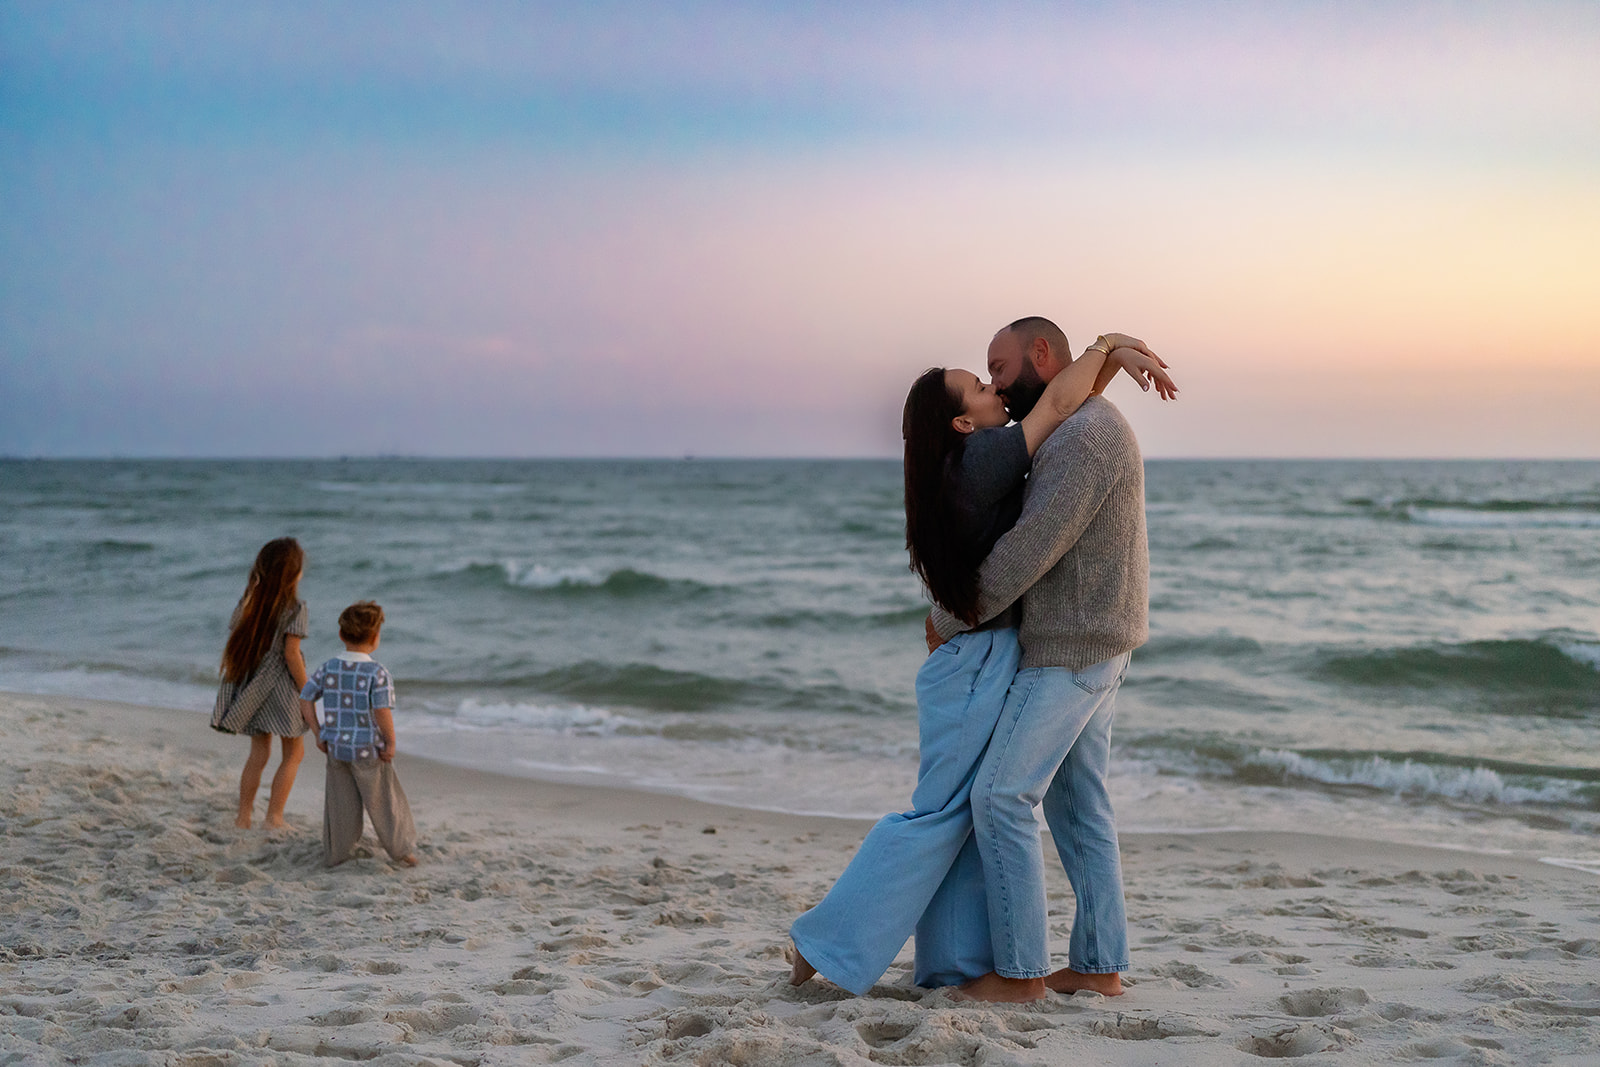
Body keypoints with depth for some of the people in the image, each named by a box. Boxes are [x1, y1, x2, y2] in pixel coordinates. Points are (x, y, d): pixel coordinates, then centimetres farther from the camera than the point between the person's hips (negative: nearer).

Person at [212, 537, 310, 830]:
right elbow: (291, 654, -17)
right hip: (281, 685, -6)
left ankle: (243, 817, 16)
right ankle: (274, 817, 4)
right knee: (294, 753, 9)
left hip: (251, 685, 6)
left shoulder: (247, 601, 3)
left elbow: (233, 645, 5)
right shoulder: (294, 607, -14)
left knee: (258, 754, 16)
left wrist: (234, 683, 16)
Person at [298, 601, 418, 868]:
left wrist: (318, 733, 8)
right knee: (384, 802, 10)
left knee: (340, 804, 17)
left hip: (335, 746, 5)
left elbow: (305, 699, 2)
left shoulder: (329, 668, 0)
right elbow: (383, 710, -27)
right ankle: (401, 850, 21)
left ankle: (336, 853, 26)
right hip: (368, 749, -5)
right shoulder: (377, 673, -17)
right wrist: (390, 742, -15)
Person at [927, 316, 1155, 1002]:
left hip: (1069, 654, -10)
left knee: (1000, 797, -8)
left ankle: (1020, 970, -2)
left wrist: (949, 619, -11)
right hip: (1088, 648, 10)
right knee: (1077, 805, 12)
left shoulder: (1085, 434, -19)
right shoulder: (1082, 433, 15)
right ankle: (1098, 964, 16)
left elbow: (1030, 549, -23)